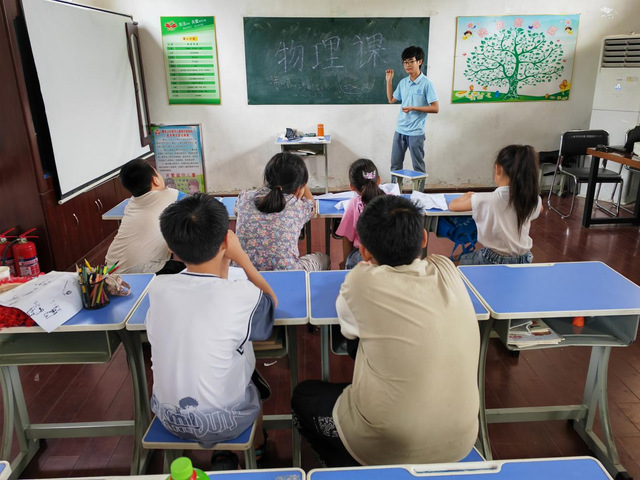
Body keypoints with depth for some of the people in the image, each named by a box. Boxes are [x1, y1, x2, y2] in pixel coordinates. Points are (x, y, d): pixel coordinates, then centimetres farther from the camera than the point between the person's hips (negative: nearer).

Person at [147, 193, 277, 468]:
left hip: (168, 417, 3)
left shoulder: (157, 288, -15)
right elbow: (271, 301, -2)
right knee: (255, 394, 29)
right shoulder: (242, 296, -27)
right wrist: (240, 256, -4)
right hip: (222, 422, -3)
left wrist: (223, 262, -1)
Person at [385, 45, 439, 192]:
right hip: (400, 130, 6)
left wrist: (413, 108, -18)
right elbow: (391, 100, 20)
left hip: (416, 132, -6)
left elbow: (435, 108, -12)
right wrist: (389, 81, 11)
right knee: (395, 164, 13)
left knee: (418, 166, 5)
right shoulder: (403, 82, 7)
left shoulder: (426, 83, -11)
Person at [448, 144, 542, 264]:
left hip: (493, 262, -4)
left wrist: (468, 196, 10)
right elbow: (540, 209, 14)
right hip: (523, 261, 4)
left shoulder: (486, 200, -24)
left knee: (463, 260, 28)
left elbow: (452, 205, -11)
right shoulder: (532, 200, -11)